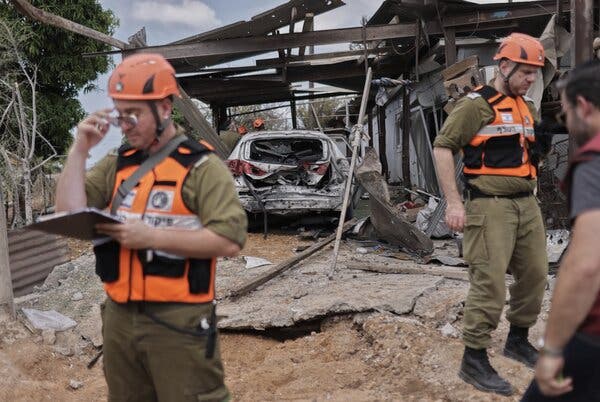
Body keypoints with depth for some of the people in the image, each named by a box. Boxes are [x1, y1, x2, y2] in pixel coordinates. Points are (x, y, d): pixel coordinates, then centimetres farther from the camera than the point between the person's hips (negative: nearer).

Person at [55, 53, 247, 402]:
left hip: (179, 322, -6)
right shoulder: (117, 164, 10)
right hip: (119, 318, 7)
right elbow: (70, 214, 2)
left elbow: (229, 239, -19)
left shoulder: (201, 166, -8)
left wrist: (150, 235, -22)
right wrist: (80, 150, -3)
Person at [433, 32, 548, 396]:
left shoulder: (528, 107, 15)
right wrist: (454, 202, -17)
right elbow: (443, 148, -12)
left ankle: (518, 340, 33)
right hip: (490, 206, -8)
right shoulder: (476, 105, -9)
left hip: (527, 204, 8)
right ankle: (474, 361, 1)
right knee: (490, 282, -9)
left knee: (535, 274, 14)